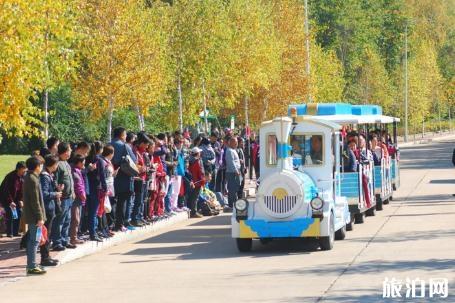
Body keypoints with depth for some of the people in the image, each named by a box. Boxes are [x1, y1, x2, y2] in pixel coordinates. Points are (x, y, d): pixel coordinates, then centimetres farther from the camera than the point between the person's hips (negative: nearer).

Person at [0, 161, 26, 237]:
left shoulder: (22, 177, -4)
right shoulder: (10, 177, -25)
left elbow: (21, 189, 4)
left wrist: (20, 200, -6)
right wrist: (10, 202, -26)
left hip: (15, 198, 7)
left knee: (19, 212, 2)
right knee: (10, 214, -14)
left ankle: (15, 232, 11)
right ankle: (9, 233, -6)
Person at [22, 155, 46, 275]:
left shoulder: (28, 178, 14)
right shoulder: (33, 180, -17)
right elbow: (35, 201, -20)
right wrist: (40, 217, -18)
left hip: (30, 216, 10)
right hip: (34, 216, -10)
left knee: (32, 240, 15)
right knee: (35, 240, -7)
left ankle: (31, 265, 21)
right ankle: (32, 267, -6)